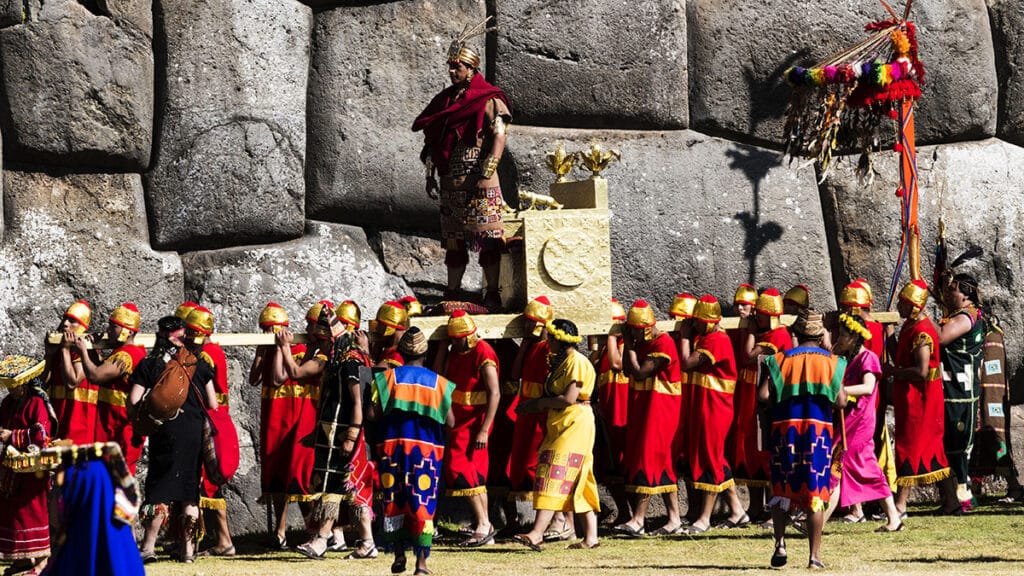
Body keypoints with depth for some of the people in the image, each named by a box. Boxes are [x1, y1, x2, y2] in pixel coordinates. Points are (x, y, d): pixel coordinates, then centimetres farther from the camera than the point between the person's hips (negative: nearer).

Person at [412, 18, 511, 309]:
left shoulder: (488, 100, -4)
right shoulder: (444, 99, 17)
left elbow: (499, 138, -12)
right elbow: (430, 140, 19)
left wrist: (486, 176, -19)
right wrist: (430, 175, 12)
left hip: (477, 179, -7)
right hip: (450, 181, 7)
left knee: (486, 238, -7)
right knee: (453, 240, 10)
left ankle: (492, 294, -6)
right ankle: (452, 293, 15)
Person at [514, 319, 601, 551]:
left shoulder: (577, 362, -12)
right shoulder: (560, 362, 18)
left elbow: (569, 398, -20)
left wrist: (540, 403, -8)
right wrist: (533, 405, 2)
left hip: (576, 425, -10)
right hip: (560, 426, 10)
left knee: (555, 477, -15)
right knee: (580, 482, 8)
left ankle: (537, 534, -20)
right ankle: (591, 536, 9)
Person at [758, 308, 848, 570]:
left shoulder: (780, 360, 2)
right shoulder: (831, 361, 2)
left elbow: (763, 394, -9)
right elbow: (841, 401, -3)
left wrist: (780, 403, 10)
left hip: (785, 429, 0)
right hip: (819, 430, 0)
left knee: (781, 490, 13)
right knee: (815, 494, 2)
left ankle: (780, 544, 3)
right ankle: (814, 555, 1)